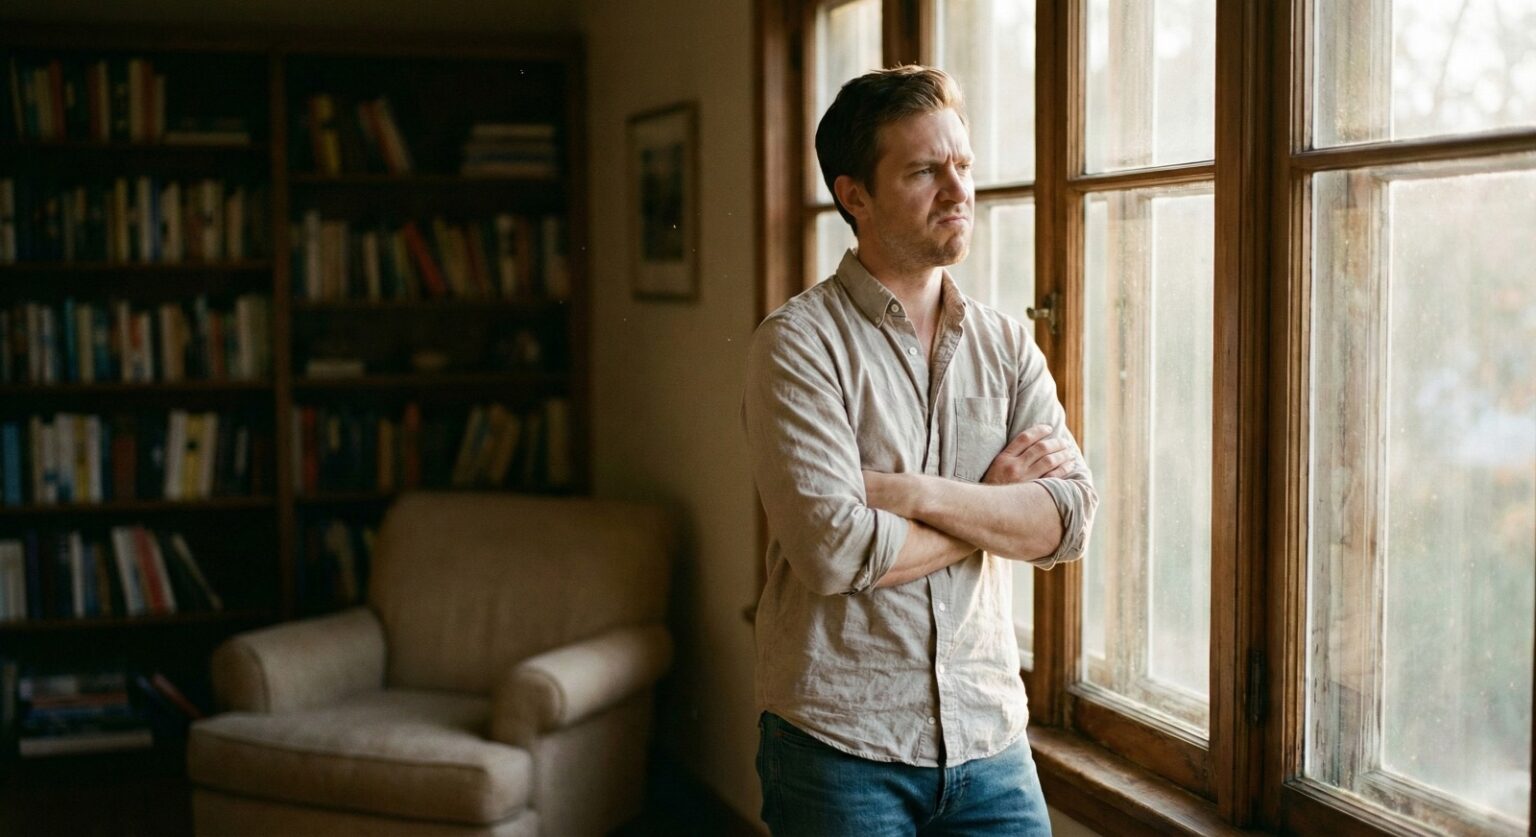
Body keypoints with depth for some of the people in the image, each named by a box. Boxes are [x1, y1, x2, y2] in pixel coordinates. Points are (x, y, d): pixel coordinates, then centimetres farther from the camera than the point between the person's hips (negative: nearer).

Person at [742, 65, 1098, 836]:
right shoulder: (799, 344, -9)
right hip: (842, 745, -4)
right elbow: (834, 549, -20)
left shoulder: (1006, 345, 7)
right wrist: (993, 503, -7)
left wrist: (916, 492, -18)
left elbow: (1070, 520, -4)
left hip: (990, 738, 4)